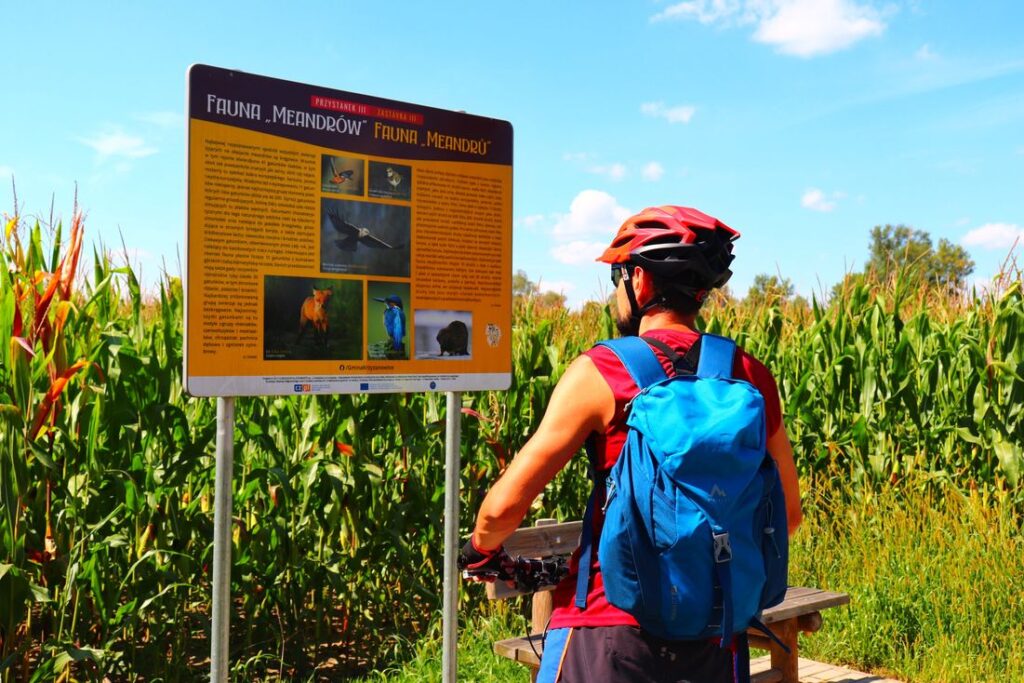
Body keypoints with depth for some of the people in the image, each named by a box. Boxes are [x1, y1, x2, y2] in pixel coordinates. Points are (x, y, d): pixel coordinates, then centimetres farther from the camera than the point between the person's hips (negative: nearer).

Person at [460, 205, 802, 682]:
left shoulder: (599, 372, -11)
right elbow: (787, 513, 11)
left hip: (609, 632, -4)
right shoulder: (752, 378, 1)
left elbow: (504, 505, -11)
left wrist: (481, 548, 10)